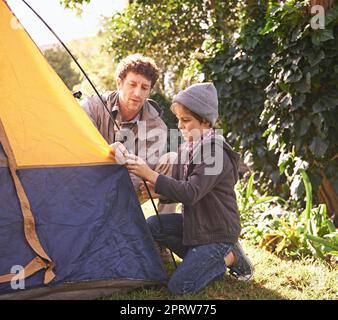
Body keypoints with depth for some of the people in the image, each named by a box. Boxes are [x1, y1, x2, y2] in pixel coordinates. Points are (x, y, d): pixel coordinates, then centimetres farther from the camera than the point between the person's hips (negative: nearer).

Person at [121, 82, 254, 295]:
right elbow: (178, 189, 9)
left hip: (218, 232, -8)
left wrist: (150, 174, -35)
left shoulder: (216, 152, -23)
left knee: (179, 286, -16)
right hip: (194, 224, 8)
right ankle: (200, 256, 4)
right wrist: (156, 190, -12)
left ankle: (229, 257, 4)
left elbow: (190, 193, -32)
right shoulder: (187, 148, 3)